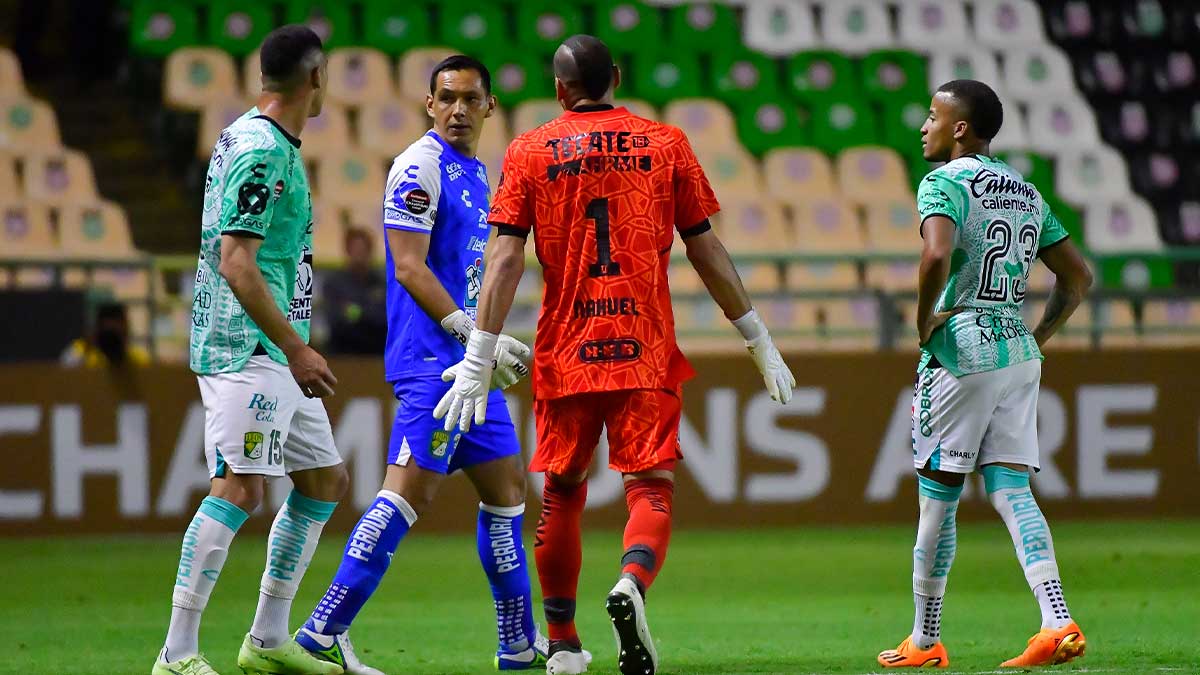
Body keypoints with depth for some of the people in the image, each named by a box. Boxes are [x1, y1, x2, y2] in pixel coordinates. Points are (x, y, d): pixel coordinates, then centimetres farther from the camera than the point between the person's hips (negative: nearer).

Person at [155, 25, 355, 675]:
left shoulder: (251, 140, 17)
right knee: (238, 488, -16)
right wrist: (296, 348, -19)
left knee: (325, 479, 14)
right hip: (246, 348, -11)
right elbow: (236, 264, -21)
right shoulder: (261, 150, -15)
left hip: (274, 354, 11)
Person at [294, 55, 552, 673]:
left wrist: (495, 344, 18)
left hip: (470, 361, 10)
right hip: (431, 358, -10)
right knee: (410, 490, -16)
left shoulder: (478, 173, 18)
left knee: (506, 487, 13)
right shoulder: (420, 168, -11)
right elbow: (410, 268, -17)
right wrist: (474, 335, -21)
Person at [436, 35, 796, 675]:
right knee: (651, 485, -3)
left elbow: (505, 261, -4)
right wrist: (759, 341, 13)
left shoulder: (528, 153, 3)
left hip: (565, 354, 1)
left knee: (562, 491, 14)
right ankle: (632, 582, -33)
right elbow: (707, 253, 5)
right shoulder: (666, 144, 4)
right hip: (646, 352, -1)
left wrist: (479, 360, -4)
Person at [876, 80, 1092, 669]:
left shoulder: (944, 182, -7)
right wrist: (1035, 338, 17)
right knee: (1012, 491, 2)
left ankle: (925, 641, 10)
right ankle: (1057, 622, -16)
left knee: (937, 494, 2)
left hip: (960, 350, -6)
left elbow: (937, 254, -27)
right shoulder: (1026, 192, 16)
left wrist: (923, 323, -13)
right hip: (1020, 355, 7)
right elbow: (1078, 276, 18)